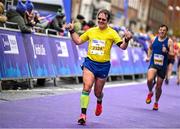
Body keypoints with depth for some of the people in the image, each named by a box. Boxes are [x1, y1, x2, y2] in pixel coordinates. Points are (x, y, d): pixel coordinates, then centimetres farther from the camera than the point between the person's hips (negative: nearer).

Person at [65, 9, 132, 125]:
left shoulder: (111, 33, -3)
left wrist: (126, 40, -31)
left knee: (98, 92, 12)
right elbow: (78, 41, 16)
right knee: (87, 87, -18)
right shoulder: (91, 31, 7)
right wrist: (72, 31, 5)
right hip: (90, 63, 1)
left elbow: (122, 47, -11)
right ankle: (83, 114, -16)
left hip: (103, 65, -1)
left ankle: (99, 102, 50)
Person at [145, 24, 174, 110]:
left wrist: (166, 52, -27)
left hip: (163, 66, -1)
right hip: (153, 64, 1)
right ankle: (150, 92, 5)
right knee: (149, 79, -27)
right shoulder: (154, 39, 2)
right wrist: (148, 56, 9)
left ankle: (156, 103, 31)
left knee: (158, 86, 7)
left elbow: (172, 55, -9)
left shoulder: (169, 41, -6)